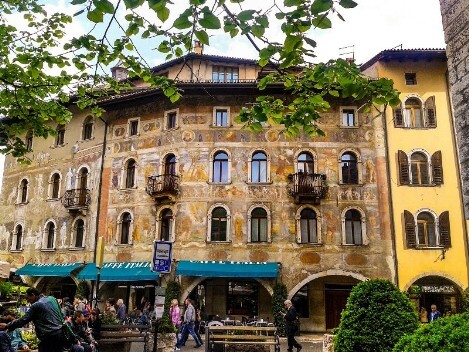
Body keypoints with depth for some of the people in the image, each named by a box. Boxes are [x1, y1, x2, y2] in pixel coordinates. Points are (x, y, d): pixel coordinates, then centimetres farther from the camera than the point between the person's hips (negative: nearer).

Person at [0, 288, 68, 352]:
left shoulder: (36, 306, -7)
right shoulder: (52, 299, 12)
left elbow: (23, 320, -3)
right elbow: (61, 315, 17)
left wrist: (7, 326, 7)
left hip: (49, 337, -7)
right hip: (61, 334, 7)